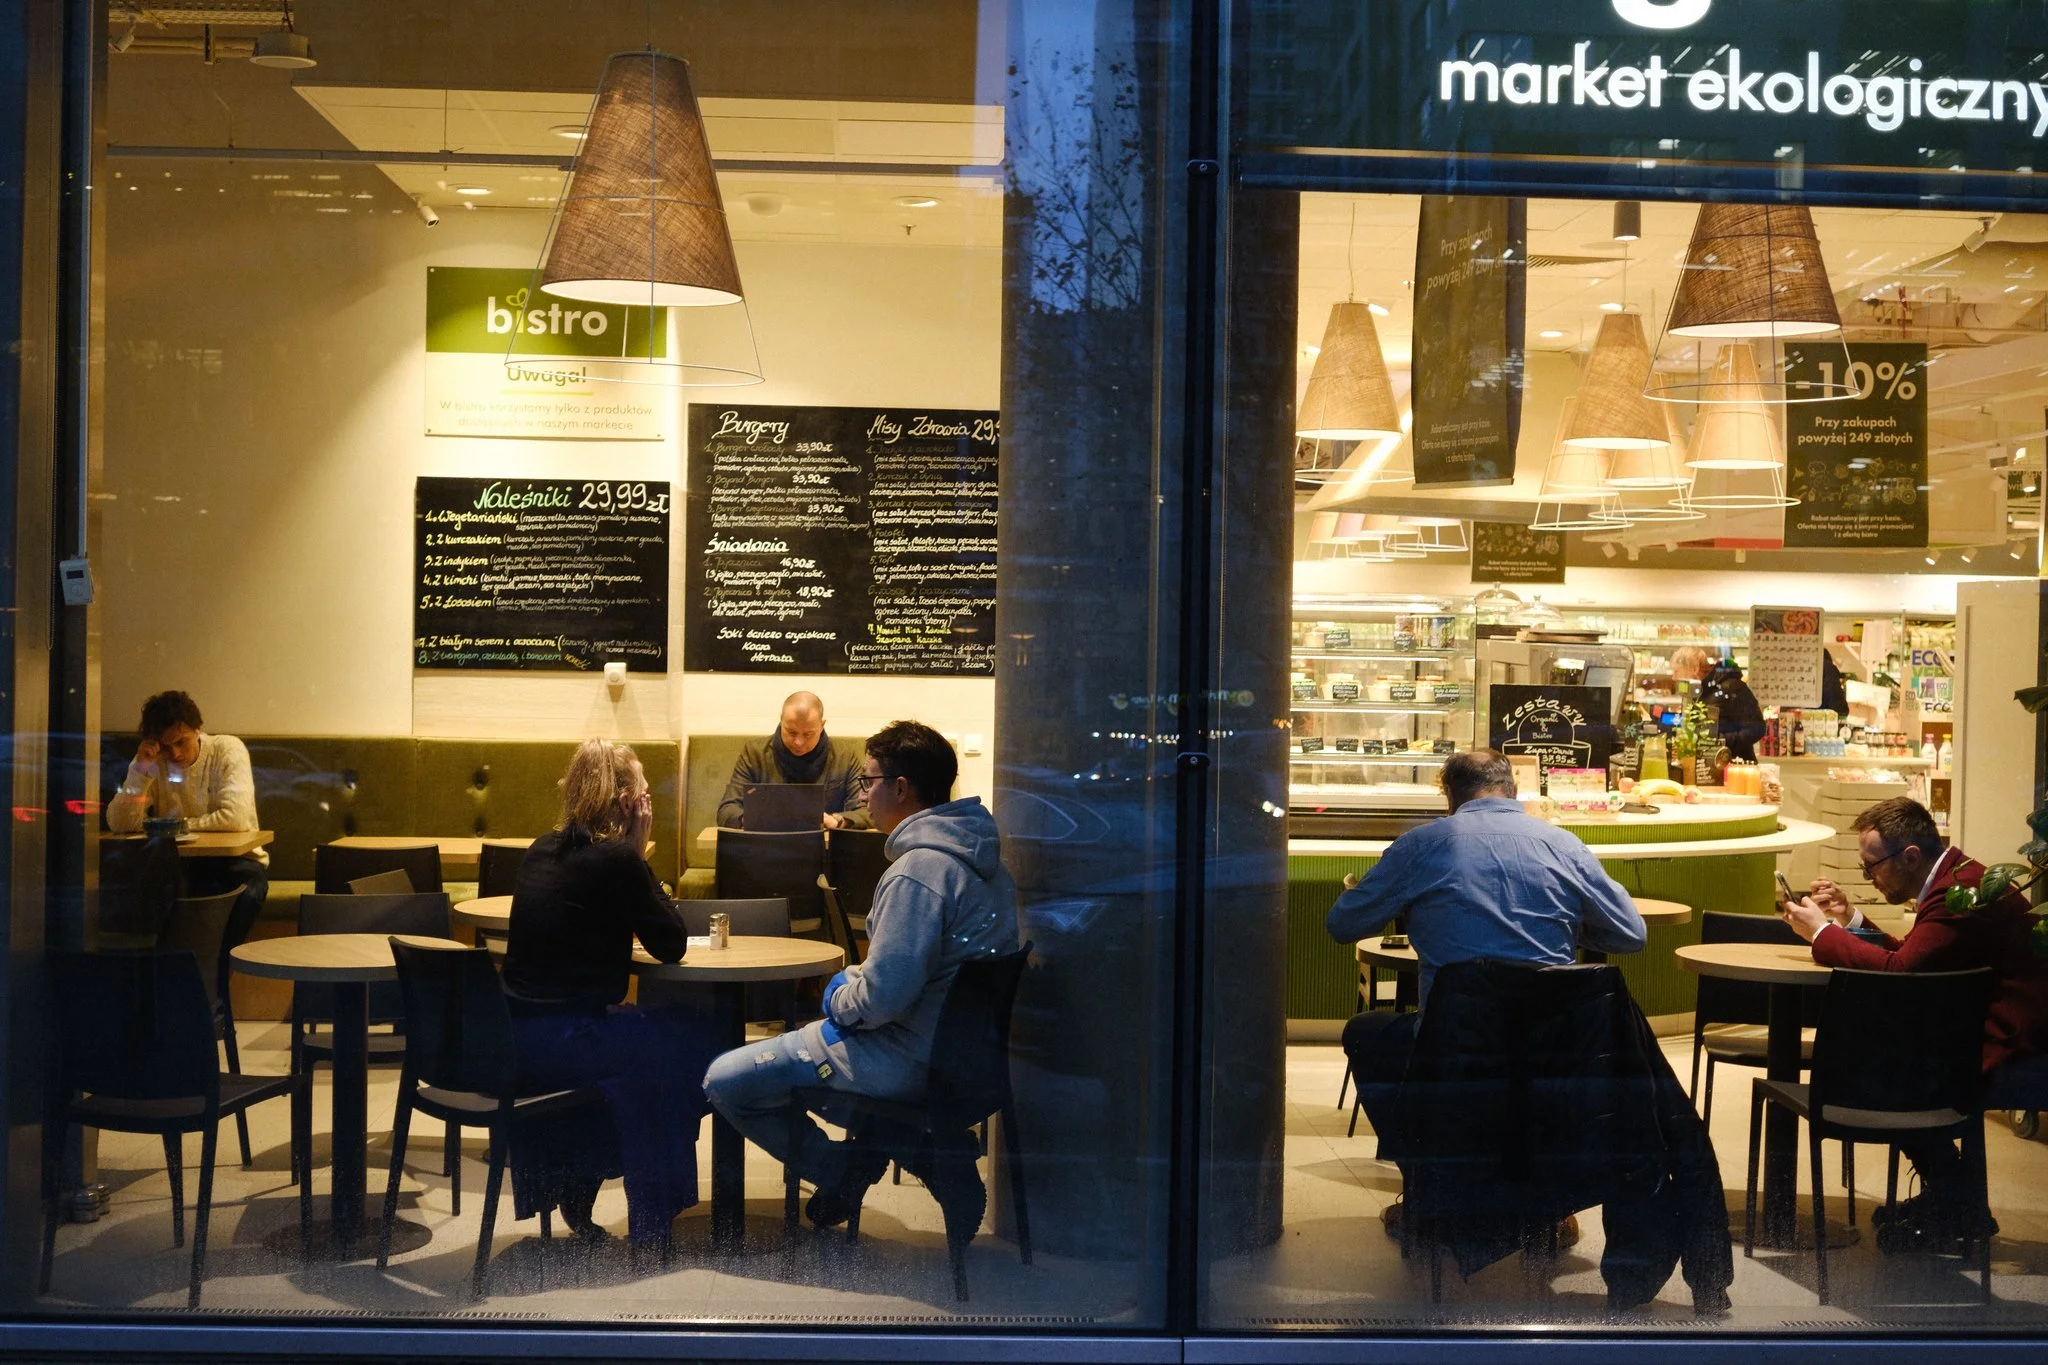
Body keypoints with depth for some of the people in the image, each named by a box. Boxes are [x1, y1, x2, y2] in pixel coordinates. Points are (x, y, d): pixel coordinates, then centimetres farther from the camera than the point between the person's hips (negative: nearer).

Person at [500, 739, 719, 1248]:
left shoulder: (541, 851, 10)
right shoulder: (615, 860, -15)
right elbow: (672, 945, -5)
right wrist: (638, 852, -4)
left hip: (514, 1036, 9)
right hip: (560, 1042, -9)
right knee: (687, 1042, 9)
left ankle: (573, 1189, 30)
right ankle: (651, 1221, 17)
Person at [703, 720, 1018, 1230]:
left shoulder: (918, 871, -23)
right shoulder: (981, 855, 6)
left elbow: (883, 996, -26)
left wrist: (840, 999, -5)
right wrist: (858, 980, 13)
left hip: (908, 1056, -9)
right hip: (963, 1043, 9)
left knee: (725, 1081, -4)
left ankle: (845, 1171, 5)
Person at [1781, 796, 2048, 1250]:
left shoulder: (1961, 890, -22)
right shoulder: (1956, 878, 11)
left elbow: (1899, 968, -29)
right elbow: (1909, 958, 16)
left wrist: (1822, 932, -17)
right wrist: (1849, 920, 8)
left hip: (2008, 1046, -11)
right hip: (1988, 1027, 11)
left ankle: (1952, 1205, 1)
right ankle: (1945, 1195, 12)